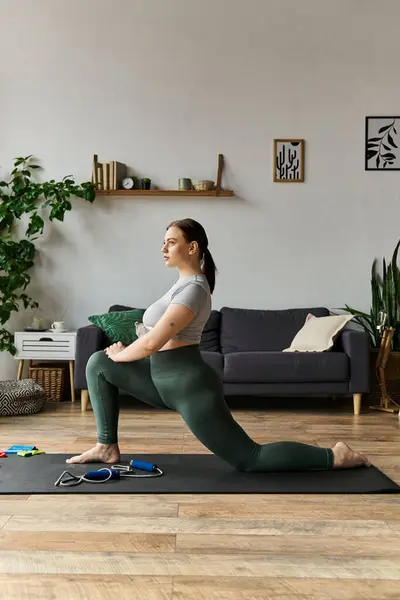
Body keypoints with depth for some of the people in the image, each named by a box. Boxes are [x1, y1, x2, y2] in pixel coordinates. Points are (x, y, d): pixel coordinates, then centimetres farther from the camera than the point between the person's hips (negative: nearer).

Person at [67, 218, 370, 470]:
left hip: (190, 386, -10)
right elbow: (157, 338, 20)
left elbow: (152, 343, -22)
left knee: (249, 458, -4)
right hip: (167, 381, 10)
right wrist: (122, 352, 12)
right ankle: (107, 447, 14)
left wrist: (119, 355, -4)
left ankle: (333, 457, 6)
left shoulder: (192, 288, -19)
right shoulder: (186, 281, 12)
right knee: (99, 363, 11)